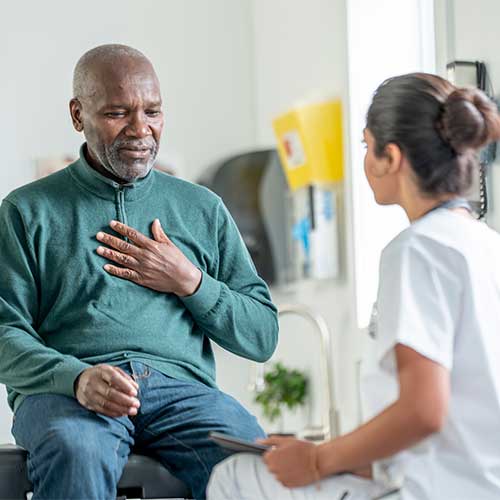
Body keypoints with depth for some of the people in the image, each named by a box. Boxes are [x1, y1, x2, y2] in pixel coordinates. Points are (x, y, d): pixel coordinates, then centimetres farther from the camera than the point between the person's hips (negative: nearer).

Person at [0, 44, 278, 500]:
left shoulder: (203, 208, 21)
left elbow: (262, 336, 18)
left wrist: (189, 283, 1)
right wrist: (77, 378, -18)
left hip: (182, 386, 2)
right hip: (65, 390, -1)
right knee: (76, 454, -38)